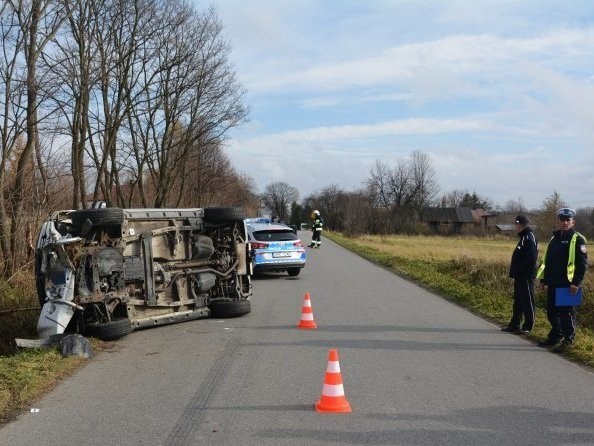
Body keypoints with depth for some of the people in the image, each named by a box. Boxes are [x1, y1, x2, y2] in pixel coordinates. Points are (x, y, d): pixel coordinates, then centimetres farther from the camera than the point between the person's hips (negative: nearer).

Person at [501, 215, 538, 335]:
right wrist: (514, 271, 13)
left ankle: (527, 326, 5)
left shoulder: (529, 238, -16)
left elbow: (529, 258, -24)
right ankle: (514, 324, 24)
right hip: (520, 276, 10)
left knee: (527, 301, -2)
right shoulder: (524, 237, 16)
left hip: (526, 276, -10)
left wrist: (517, 270, -20)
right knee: (518, 300, 16)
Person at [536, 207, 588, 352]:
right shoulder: (554, 238, 17)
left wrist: (576, 283, -18)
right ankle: (555, 336, 27)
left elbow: (582, 263, -12)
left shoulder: (577, 239, -7)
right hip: (552, 284, 8)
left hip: (567, 285, -7)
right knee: (551, 312, 14)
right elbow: (547, 260, 22)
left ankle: (568, 340, 9)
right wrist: (544, 278, 17)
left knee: (566, 313, 0)